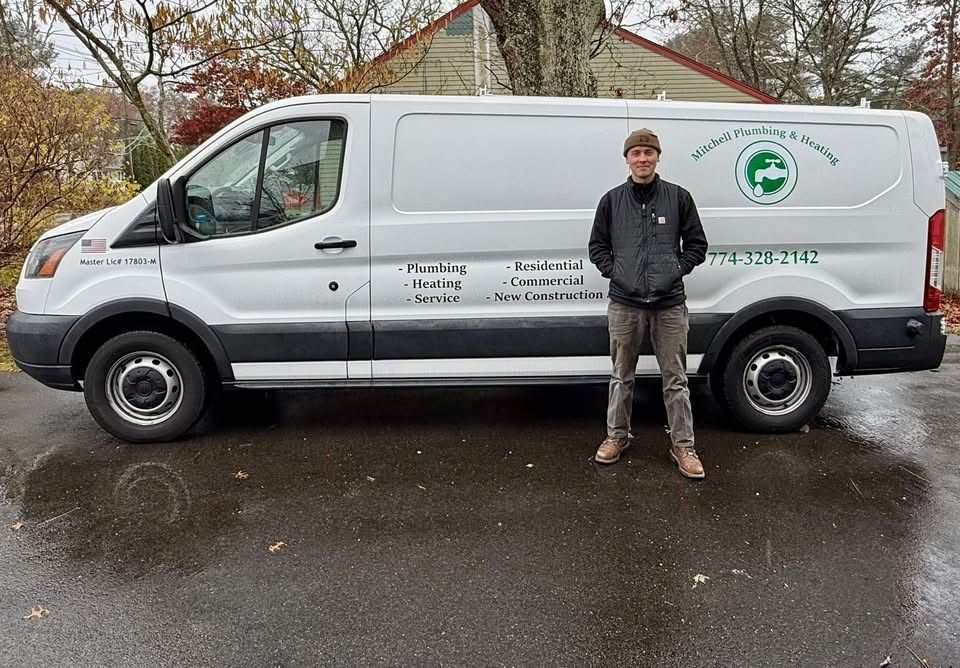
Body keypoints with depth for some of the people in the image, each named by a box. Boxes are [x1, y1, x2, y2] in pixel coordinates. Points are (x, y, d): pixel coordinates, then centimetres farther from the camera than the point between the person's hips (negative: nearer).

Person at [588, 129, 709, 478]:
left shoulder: (678, 197, 4)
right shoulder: (612, 200, 6)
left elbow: (696, 243, 8)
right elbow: (597, 246, 11)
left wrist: (677, 269, -4)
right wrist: (613, 271, -3)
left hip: (669, 304, -1)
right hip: (624, 304, 1)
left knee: (675, 379, 5)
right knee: (621, 376, 13)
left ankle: (683, 445, 16)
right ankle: (617, 436, 29)